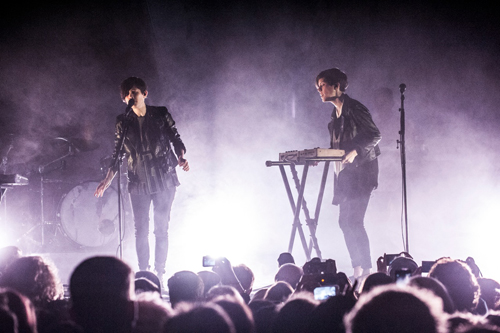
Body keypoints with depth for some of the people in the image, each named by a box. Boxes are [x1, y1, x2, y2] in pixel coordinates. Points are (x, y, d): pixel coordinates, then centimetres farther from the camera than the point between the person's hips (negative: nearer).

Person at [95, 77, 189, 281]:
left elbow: (175, 139, 6)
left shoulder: (161, 115, 2)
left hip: (164, 181, -1)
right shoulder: (123, 122, 7)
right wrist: (108, 179, 2)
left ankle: (160, 272, 7)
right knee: (141, 230, -1)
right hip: (138, 183, 1)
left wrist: (181, 158, -13)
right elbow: (117, 153, 11)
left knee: (161, 228, 0)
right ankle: (143, 273, 6)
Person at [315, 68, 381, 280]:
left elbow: (374, 135, -16)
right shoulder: (336, 114, 17)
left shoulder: (354, 109, -11)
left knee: (353, 222, -14)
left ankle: (366, 270, -12)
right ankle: (358, 270, 11)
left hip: (360, 171, -9)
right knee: (345, 222, 7)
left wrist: (355, 152, -26)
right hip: (345, 174, 9)